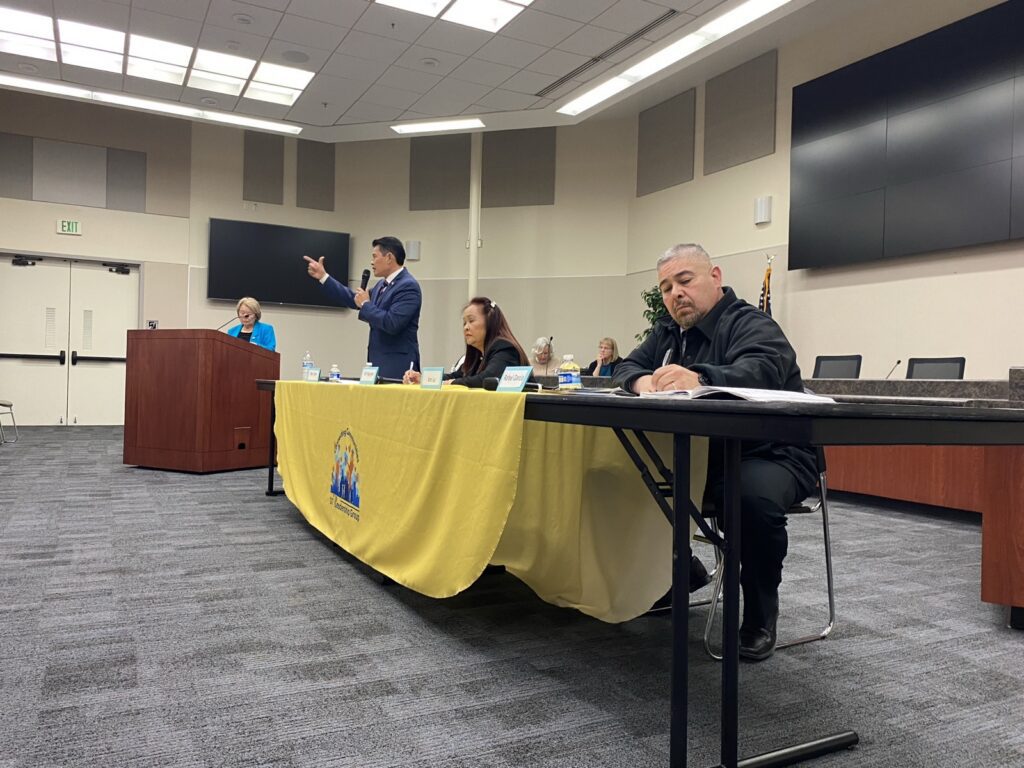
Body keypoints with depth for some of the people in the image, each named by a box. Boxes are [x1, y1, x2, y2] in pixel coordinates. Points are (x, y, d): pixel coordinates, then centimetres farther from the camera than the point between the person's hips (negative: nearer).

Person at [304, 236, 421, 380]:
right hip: (380, 364, 9)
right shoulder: (383, 285, 15)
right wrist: (323, 276, 21)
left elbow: (392, 324, -25)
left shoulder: (408, 286, -15)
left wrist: (366, 305, -11)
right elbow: (353, 299, 24)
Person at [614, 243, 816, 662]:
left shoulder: (752, 325, -13)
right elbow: (626, 368, 3)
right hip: (701, 455, 7)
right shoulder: (668, 330, 12)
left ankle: (760, 615, -11)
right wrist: (643, 381, -23)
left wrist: (699, 378, -55)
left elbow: (759, 372, -34)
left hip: (769, 453, -7)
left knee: (755, 497, -36)